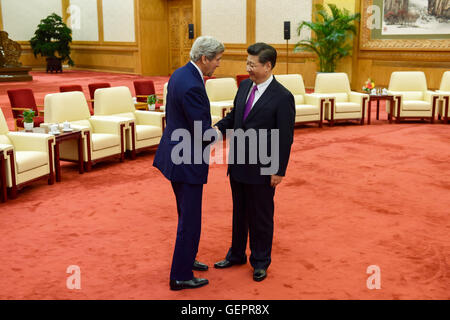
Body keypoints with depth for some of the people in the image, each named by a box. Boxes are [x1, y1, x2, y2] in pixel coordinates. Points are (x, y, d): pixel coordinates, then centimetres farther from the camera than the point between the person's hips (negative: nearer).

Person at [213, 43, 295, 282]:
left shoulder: (282, 97, -16)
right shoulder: (244, 86, 4)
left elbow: (285, 138, -14)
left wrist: (279, 171, -14)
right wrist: (218, 128, -3)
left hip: (261, 169, -6)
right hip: (238, 164, 7)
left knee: (261, 217, 9)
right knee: (239, 212, 20)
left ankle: (260, 262, 27)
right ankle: (236, 254, 38)